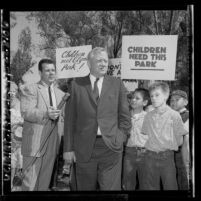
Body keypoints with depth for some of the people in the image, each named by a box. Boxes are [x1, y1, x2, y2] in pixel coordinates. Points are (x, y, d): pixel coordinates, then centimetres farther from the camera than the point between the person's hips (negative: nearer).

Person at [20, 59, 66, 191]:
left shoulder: (60, 93, 17)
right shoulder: (30, 89, -1)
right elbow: (26, 112, -14)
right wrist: (46, 114, -28)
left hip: (53, 142, 5)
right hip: (35, 142, -5)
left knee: (45, 180, 12)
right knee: (31, 181, -1)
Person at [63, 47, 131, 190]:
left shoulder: (117, 84, 5)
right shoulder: (77, 84, 3)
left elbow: (125, 116, 9)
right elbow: (70, 118, 2)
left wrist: (120, 138, -1)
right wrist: (68, 148, 0)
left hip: (111, 146, 0)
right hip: (84, 147, 0)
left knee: (111, 187, 2)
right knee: (85, 187, 12)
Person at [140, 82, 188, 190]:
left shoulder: (174, 115, -4)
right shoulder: (148, 116, 6)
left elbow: (179, 141, 0)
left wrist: (167, 146, -1)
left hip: (167, 156, -3)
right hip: (150, 157, 3)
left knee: (170, 186, 2)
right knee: (149, 186, 7)